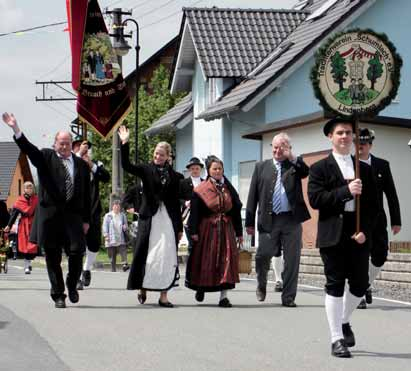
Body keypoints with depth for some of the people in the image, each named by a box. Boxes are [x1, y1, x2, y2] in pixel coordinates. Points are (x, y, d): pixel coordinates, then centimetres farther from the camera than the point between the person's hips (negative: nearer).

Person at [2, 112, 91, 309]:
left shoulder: (81, 165, 11)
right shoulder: (46, 157, 7)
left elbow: (86, 195, 12)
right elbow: (29, 149, -11)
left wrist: (86, 220, 8)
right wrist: (16, 130, -27)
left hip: (73, 215, 1)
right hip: (50, 216, -1)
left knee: (77, 251, -9)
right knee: (53, 257, 4)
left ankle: (72, 285, 18)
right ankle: (58, 295, 14)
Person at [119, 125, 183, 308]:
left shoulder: (173, 176, 9)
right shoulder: (146, 169, 5)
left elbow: (176, 202, 10)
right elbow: (126, 165, -11)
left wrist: (179, 227, 9)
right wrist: (124, 144, -20)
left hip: (168, 220, 1)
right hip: (149, 218, -1)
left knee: (167, 256, -2)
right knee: (145, 253, -1)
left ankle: (163, 295, 1)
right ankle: (142, 288, 16)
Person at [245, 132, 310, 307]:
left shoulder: (295, 166, 8)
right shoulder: (261, 167, 11)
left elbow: (307, 172, -15)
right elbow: (253, 195, 9)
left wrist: (292, 157, -20)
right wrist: (250, 222, 5)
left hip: (292, 219, 0)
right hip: (269, 219, 0)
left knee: (292, 260, 1)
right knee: (263, 255, 0)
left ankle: (288, 297, 9)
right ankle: (261, 285, 29)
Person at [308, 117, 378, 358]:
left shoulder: (365, 169, 13)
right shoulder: (320, 168, 3)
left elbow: (373, 204, 10)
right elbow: (315, 199, -10)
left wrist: (365, 231, -5)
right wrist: (346, 191, -18)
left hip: (359, 236, 4)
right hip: (333, 236, -3)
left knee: (360, 284, 6)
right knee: (335, 285, -2)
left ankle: (344, 321, 33)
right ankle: (337, 339, 3)